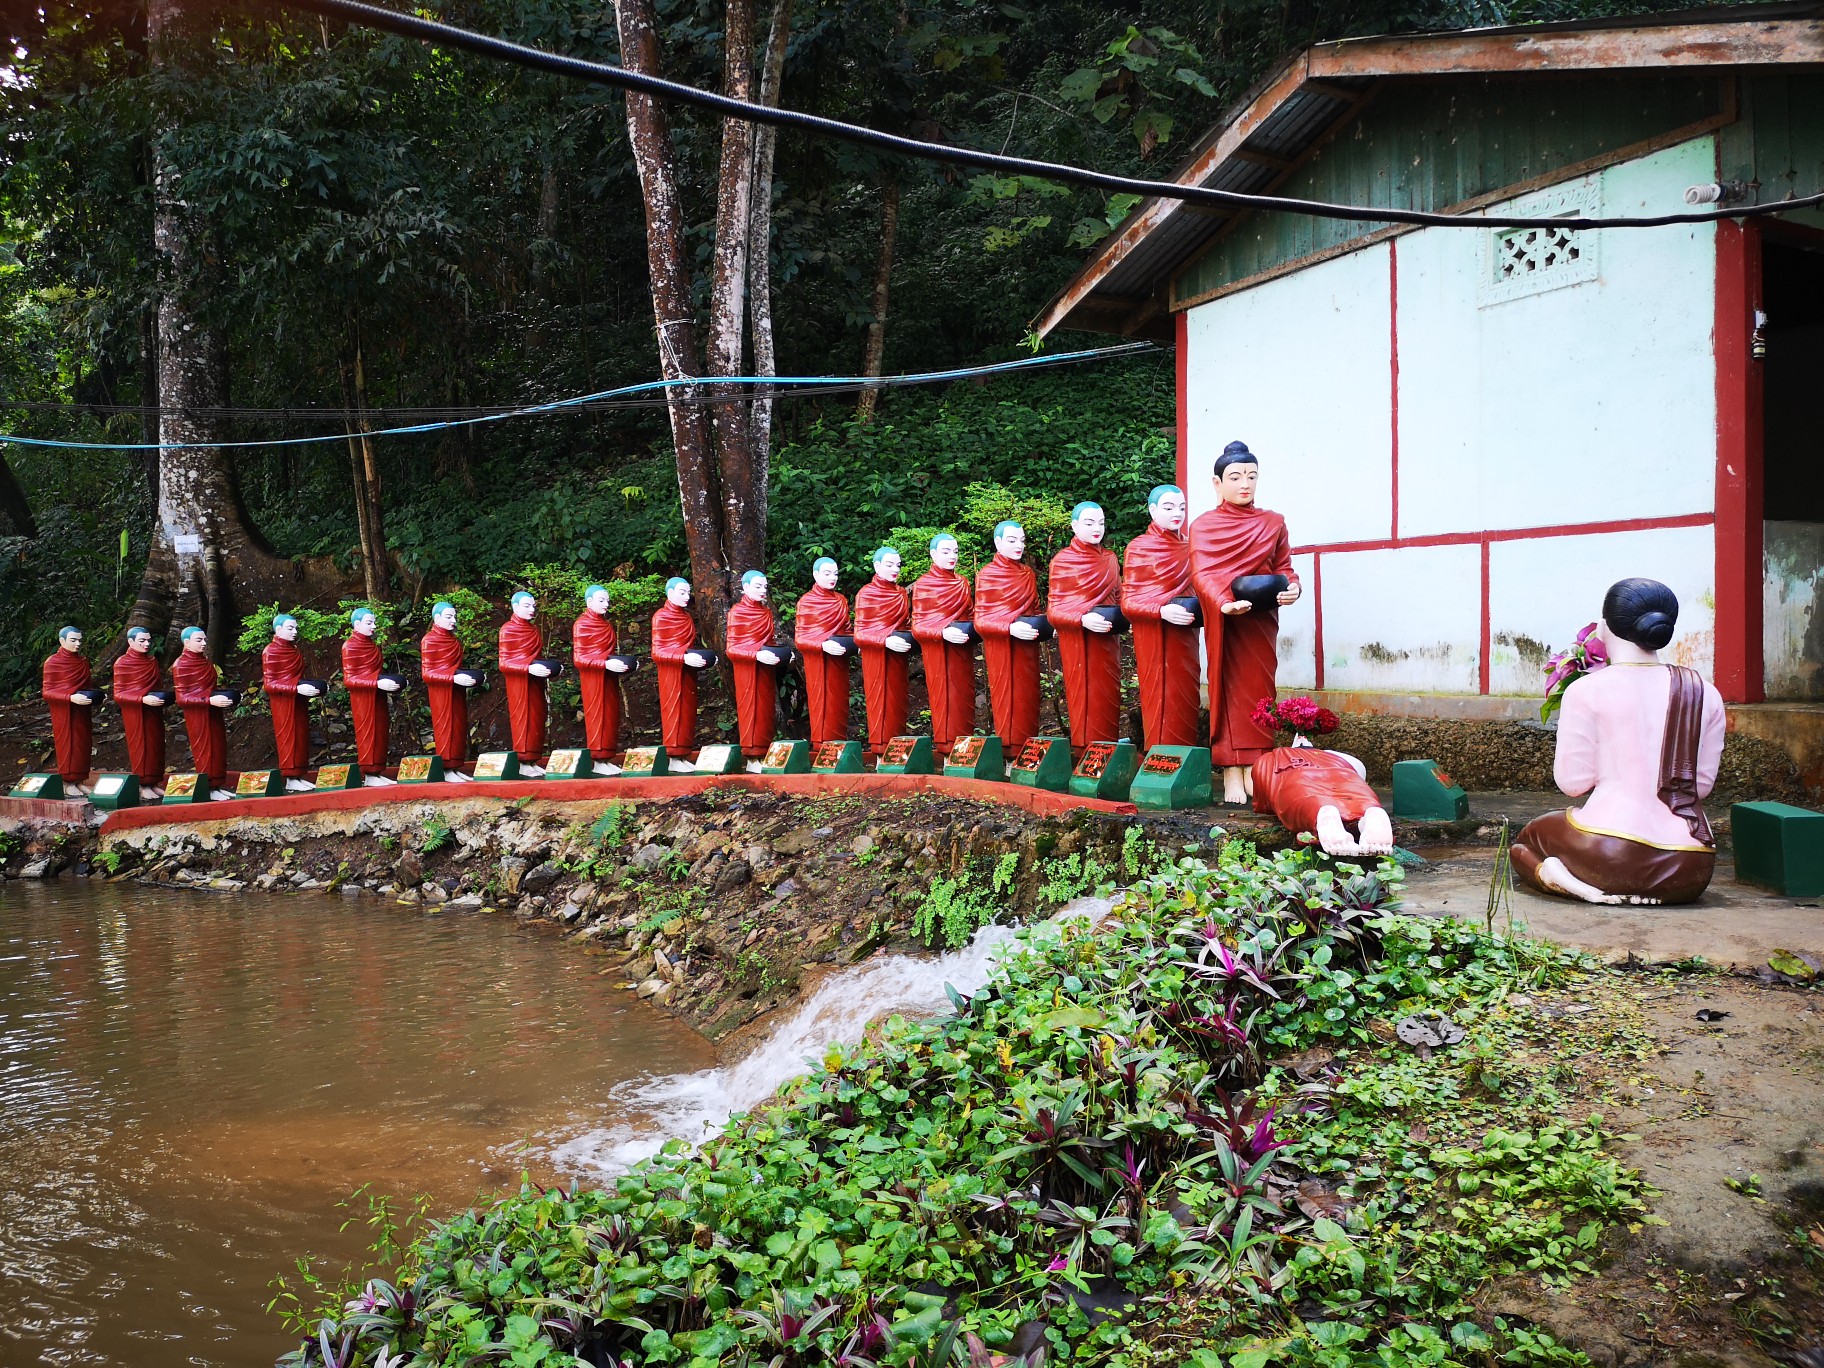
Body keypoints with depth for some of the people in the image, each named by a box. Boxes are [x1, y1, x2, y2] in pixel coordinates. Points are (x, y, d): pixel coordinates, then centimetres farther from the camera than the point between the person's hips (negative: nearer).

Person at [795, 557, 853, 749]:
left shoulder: (841, 601, 11)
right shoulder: (805, 602, -2)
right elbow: (799, 639, -6)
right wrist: (823, 645, -22)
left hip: (838, 661, 4)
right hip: (817, 661, -4)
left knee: (838, 702, 3)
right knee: (820, 701, -4)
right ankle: (821, 745, 0)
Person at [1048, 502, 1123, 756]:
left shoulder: (1110, 558, 10)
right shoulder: (1062, 561, -3)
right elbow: (1054, 609, -6)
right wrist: (1083, 619, -23)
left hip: (1106, 640, 4)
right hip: (1077, 641, -4)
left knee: (1107, 699, 3)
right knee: (1082, 697, -4)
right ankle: (1084, 753, 2)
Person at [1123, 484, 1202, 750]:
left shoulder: (1188, 547, 11)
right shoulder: (1138, 547, -4)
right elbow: (1128, 602, -7)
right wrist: (1162, 610, -25)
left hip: (1185, 638, 5)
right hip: (1155, 640, -5)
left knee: (1186, 704, 5)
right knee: (1161, 705, -5)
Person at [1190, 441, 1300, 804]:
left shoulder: (1273, 523, 11)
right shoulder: (1203, 526, 4)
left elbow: (1283, 567, 11)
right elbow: (1202, 573, -10)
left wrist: (1291, 587, -14)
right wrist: (1224, 603, -29)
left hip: (1261, 620, 2)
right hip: (1222, 620, -2)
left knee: (1258, 690, -1)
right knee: (1228, 689, -4)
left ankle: (1254, 770, 0)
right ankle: (1231, 774, -6)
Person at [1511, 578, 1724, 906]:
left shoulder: (1586, 691, -7)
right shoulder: (1704, 693, 6)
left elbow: (1573, 781, -5)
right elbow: (1703, 782, 10)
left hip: (1609, 852, -5)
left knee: (1526, 840, 25)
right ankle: (1651, 892, 6)